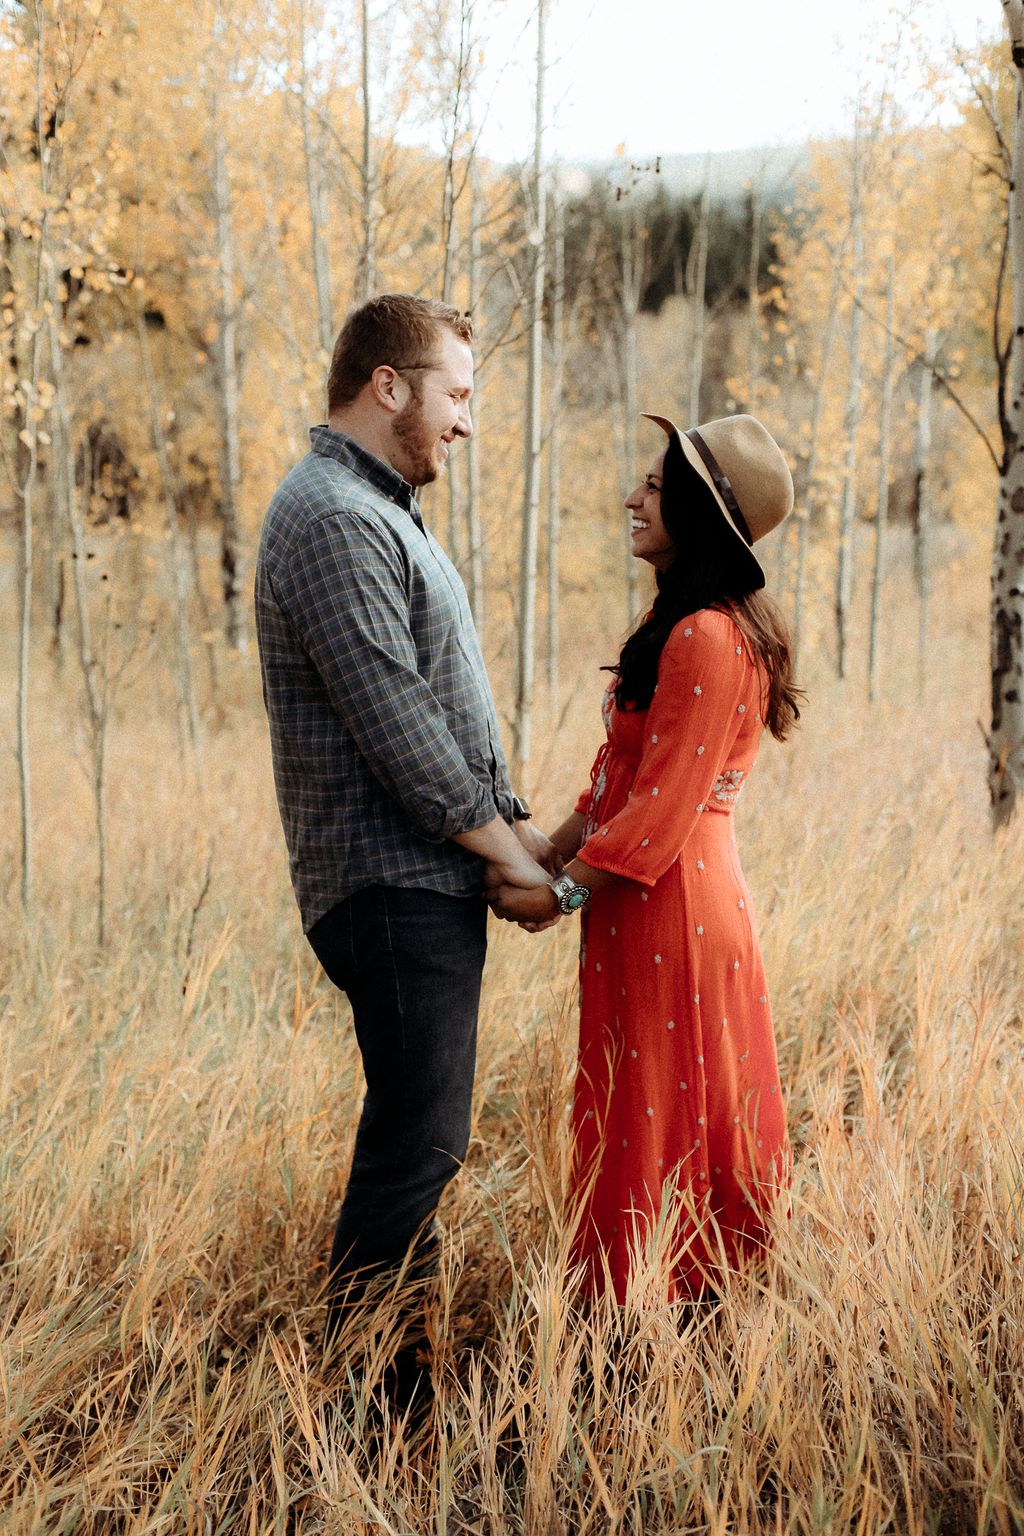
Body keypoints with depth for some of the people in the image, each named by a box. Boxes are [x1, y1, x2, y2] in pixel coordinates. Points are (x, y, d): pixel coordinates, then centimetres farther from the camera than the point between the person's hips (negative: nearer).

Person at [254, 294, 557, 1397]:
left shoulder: (378, 510, 19)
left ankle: (399, 1370, 27)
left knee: (415, 1131, 16)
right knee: (418, 1139, -6)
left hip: (426, 879, 11)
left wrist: (510, 816, 10)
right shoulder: (332, 521, -16)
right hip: (395, 886, -11)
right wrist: (502, 845, -11)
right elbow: (396, 726, -20)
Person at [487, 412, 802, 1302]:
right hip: (654, 901, 10)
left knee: (657, 1120, 2)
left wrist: (564, 894, -14)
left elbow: (664, 803, -21)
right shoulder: (678, 622, 13)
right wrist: (550, 855, 7)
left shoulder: (708, 638, -20)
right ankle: (690, 1298, 30)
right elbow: (621, 772, 14)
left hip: (670, 903, -10)